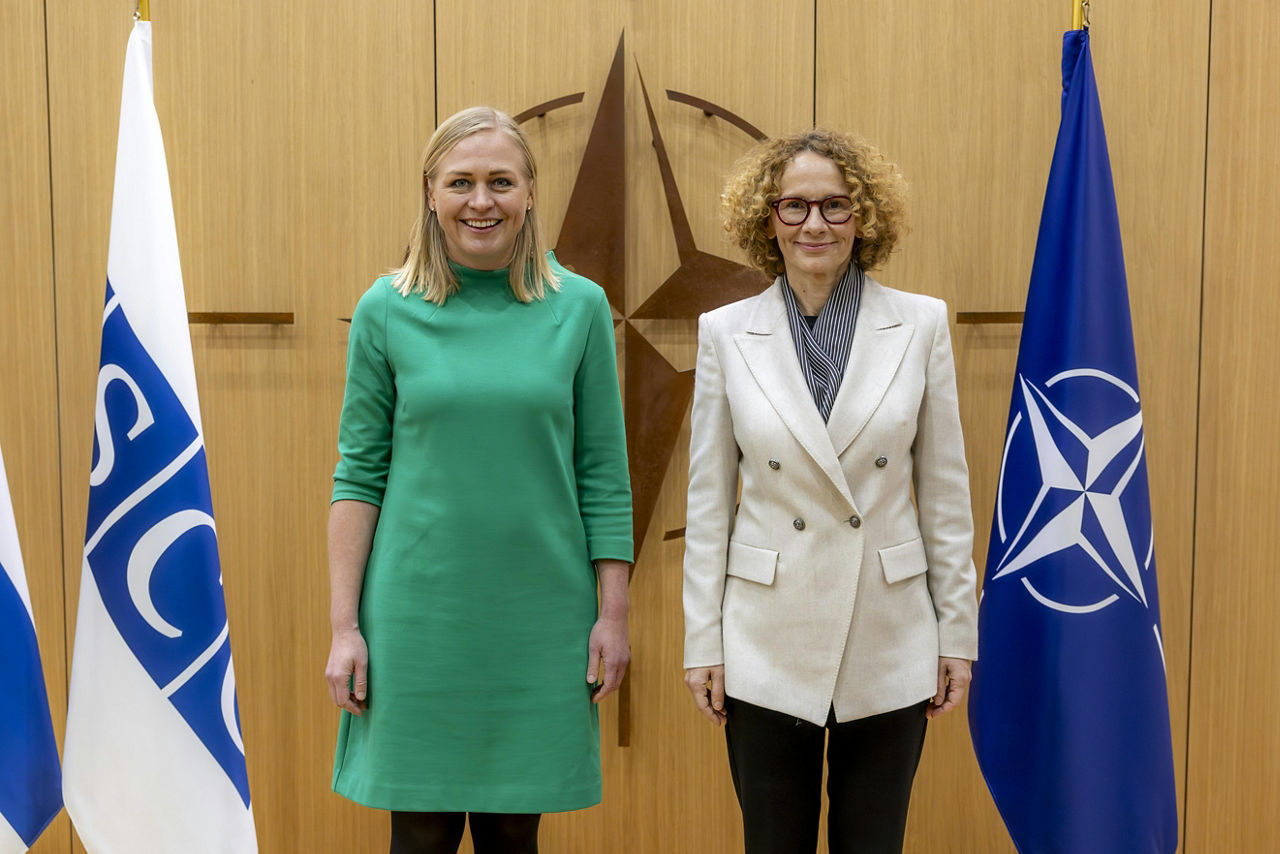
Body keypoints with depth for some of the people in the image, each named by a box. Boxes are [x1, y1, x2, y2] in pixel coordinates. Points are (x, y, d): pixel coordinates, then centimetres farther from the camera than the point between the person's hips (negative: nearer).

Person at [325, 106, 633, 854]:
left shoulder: (580, 307, 0)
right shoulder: (387, 310, 0)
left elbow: (603, 474, 2)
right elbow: (359, 473, 1)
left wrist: (614, 612, 0)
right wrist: (344, 625, -2)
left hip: (538, 615, 1)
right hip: (419, 613, 0)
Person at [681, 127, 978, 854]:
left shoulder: (921, 324, -1)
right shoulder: (726, 333, -1)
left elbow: (946, 491, 2)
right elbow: (708, 501, 2)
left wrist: (958, 632, 2)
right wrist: (702, 642, 0)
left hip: (888, 643, 0)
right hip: (768, 646, 0)